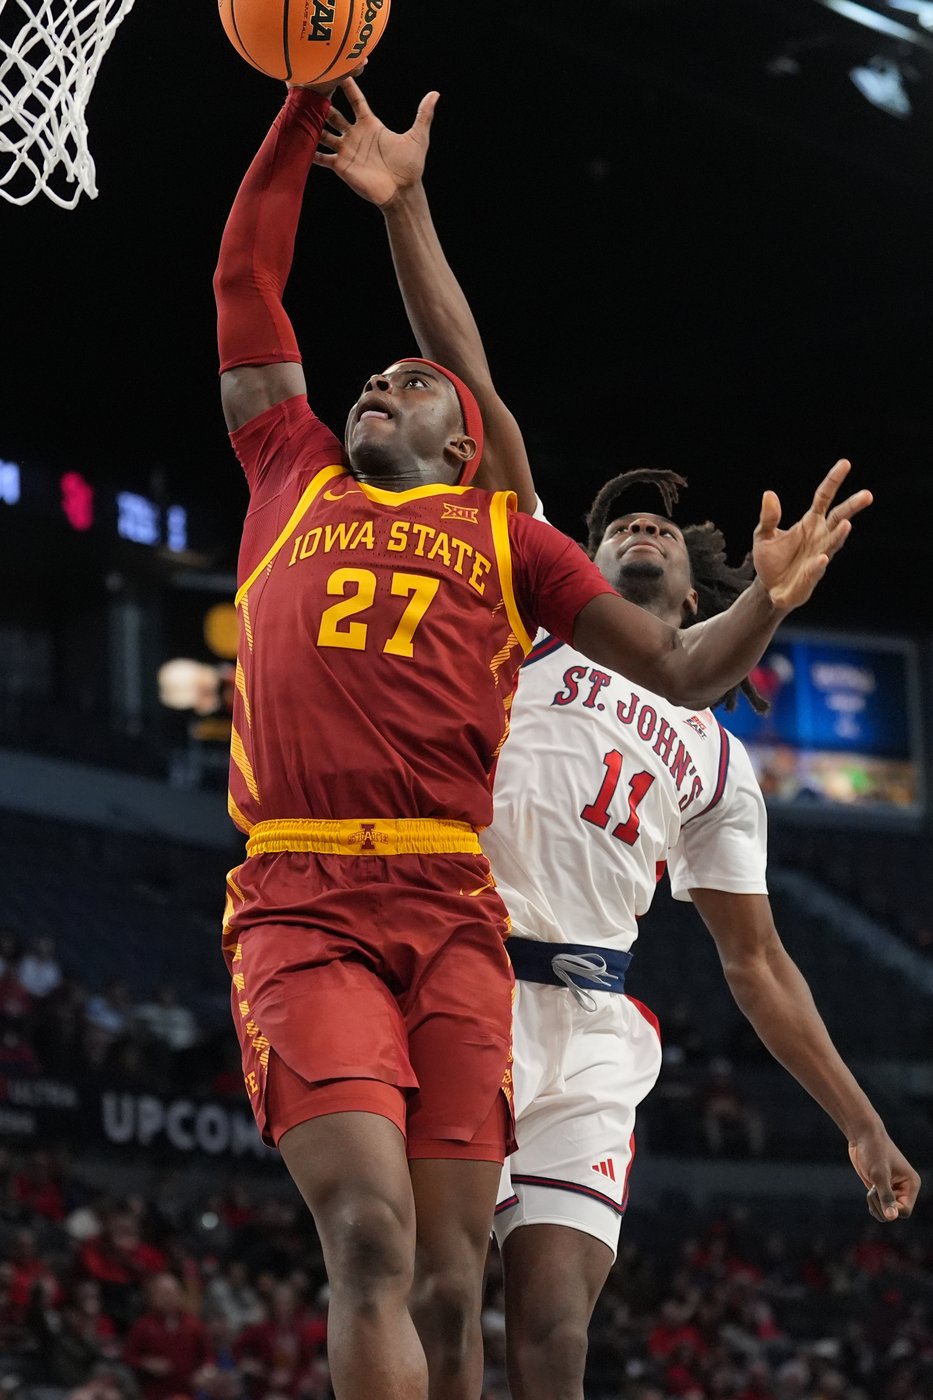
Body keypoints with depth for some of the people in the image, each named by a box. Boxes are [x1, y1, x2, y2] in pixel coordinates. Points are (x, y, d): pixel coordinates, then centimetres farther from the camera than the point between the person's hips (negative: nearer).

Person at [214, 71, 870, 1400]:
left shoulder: (508, 537, 20)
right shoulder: (294, 476, 21)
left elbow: (683, 670, 15)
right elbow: (244, 281, 26)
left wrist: (769, 600, -4)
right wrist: (307, 105, 25)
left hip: (450, 919, 1)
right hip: (300, 911, -1)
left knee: (450, 1286, -3)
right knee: (373, 1243, -19)